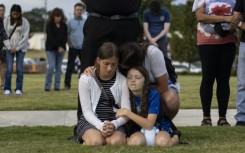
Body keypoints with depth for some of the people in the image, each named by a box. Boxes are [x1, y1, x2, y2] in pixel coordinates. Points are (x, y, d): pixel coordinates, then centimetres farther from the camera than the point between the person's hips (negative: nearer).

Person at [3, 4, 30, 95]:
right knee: (9, 69, -7)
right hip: (9, 47, 0)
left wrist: (17, 48, -10)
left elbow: (25, 36, -5)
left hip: (21, 48, 0)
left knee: (19, 69, -5)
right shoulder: (6, 21, 0)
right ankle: (7, 89, -1)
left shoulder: (24, 22, -3)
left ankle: (19, 89, 2)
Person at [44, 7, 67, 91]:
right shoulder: (49, 25, -3)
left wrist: (62, 47, -13)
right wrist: (58, 47, -17)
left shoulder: (64, 26, 6)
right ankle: (47, 86, -5)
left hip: (61, 48, 3)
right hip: (51, 48, -3)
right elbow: (50, 37, -11)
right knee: (51, 66, -13)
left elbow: (65, 37, 3)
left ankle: (57, 86, 7)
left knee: (58, 68, 3)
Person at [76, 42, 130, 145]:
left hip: (114, 122, 1)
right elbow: (87, 110, -5)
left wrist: (114, 124, -24)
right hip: (91, 121, -1)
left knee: (117, 142, -34)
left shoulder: (122, 81, -1)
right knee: (95, 142, -35)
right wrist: (101, 126, -23)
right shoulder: (86, 79, -4)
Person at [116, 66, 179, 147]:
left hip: (160, 128, -1)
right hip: (140, 131, 2)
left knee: (162, 141, -37)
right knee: (134, 141, -35)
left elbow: (149, 124, -24)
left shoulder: (153, 94, -19)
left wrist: (127, 113, -29)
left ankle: (175, 138, -1)